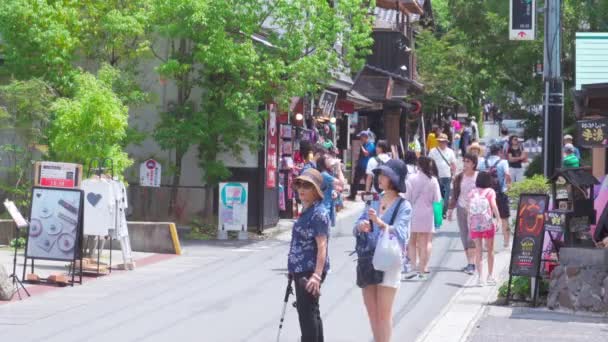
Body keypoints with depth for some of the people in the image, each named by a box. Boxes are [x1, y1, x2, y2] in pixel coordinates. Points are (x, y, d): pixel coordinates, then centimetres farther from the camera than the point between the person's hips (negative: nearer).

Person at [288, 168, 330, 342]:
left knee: (307, 312, -8)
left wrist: (317, 275, -28)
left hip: (310, 271, -10)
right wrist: (294, 269, 25)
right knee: (311, 312, 17)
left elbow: (322, 247, -21)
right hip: (301, 270, 10)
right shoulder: (307, 211, 13)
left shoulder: (319, 213, -16)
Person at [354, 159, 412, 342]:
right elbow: (356, 228, 9)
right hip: (367, 259, 6)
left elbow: (400, 234, -19)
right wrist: (361, 226, -14)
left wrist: (380, 223, -33)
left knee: (384, 313, -6)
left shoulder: (403, 206, -5)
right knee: (372, 312, 13)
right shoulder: (375, 201, 11)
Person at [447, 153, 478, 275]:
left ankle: (471, 264, -14)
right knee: (464, 237, 6)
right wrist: (451, 209, 7)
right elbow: (455, 195, 11)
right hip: (462, 209, 4)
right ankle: (469, 263, 13)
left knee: (471, 237, -12)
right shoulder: (459, 178, 6)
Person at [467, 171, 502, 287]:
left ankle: (480, 277, 0)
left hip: (474, 225, 2)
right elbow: (494, 206, -13)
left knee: (478, 251, 7)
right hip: (487, 224, -2)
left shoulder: (472, 193, 7)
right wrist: (498, 220, -16)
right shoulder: (490, 192, 0)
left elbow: (469, 210, 4)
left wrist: (469, 226, 8)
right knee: (490, 250, 13)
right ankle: (490, 276, 17)